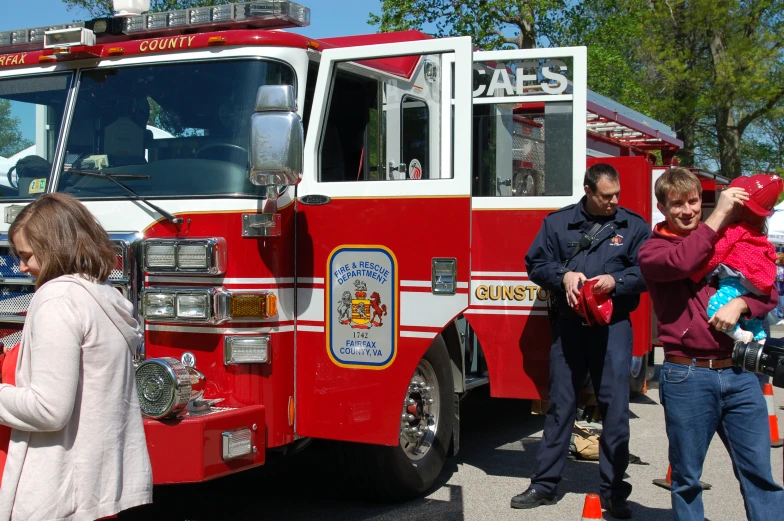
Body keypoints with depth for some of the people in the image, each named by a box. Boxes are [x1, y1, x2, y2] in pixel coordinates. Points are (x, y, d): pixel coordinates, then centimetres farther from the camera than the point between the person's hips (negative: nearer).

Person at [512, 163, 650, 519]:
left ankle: (614, 490, 10)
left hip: (613, 326, -1)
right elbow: (535, 264, 9)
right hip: (568, 325, 1)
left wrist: (616, 281, -15)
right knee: (560, 404, 7)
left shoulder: (634, 226, 6)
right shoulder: (557, 222, 8)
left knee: (615, 407, -1)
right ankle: (545, 484, 15)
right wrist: (563, 275, -9)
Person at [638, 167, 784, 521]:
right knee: (687, 477, 7)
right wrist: (719, 216, -14)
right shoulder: (653, 250, 5)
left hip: (739, 373, 3)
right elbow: (679, 262, -19)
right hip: (687, 376, -3)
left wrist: (740, 304, -10)